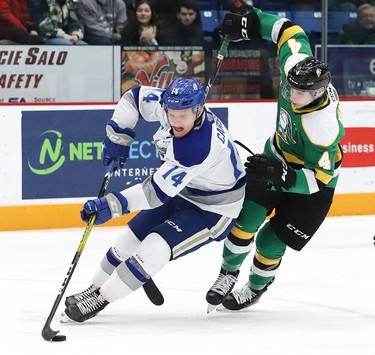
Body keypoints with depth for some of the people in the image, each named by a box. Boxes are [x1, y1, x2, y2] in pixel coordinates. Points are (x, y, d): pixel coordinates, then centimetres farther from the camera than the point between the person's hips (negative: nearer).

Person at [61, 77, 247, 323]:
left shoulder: (200, 146, -39)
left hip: (213, 210, -9)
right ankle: (97, 287, 29)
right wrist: (118, 136, -4)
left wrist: (112, 204, -39)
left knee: (156, 247, -20)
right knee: (133, 235, 11)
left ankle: (100, 299, -11)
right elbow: (134, 98, 2)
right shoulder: (171, 104, -17)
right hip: (182, 192, 9)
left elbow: (157, 191, -36)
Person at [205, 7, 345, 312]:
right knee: (246, 221, -4)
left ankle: (256, 288, 30)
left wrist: (281, 175, -46)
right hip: (277, 158, 6)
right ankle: (229, 273, 21)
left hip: (313, 179, -6)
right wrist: (250, 23, -8)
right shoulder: (298, 64, -26)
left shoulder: (323, 128, -40)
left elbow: (320, 177, -33)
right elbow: (288, 30, -8)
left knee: (271, 242, 0)